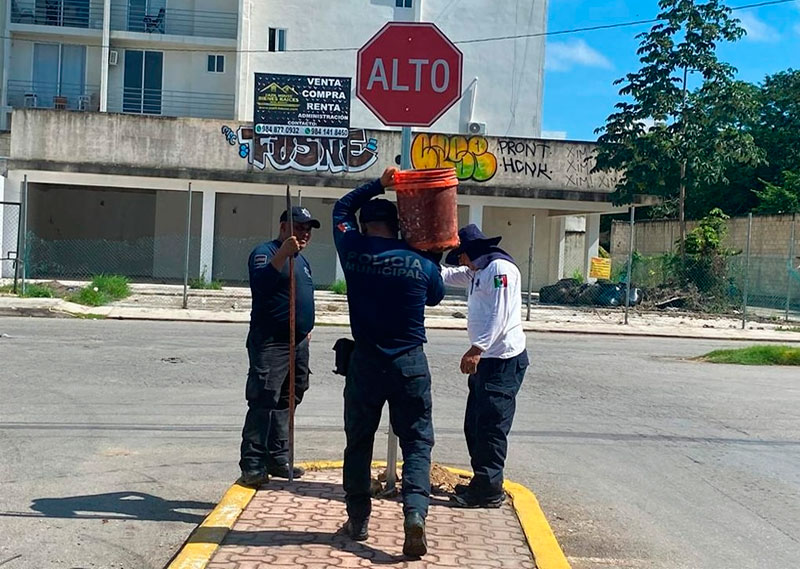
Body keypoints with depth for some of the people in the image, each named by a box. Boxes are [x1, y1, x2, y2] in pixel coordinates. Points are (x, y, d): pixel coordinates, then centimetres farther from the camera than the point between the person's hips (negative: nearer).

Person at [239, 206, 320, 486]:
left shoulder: (302, 261, 20)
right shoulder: (266, 251, -7)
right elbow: (260, 284, -27)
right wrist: (283, 253, -35)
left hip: (298, 343, 9)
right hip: (270, 343, -9)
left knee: (286, 403, 12)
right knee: (263, 402, -11)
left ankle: (279, 459, 19)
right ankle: (252, 464, -9)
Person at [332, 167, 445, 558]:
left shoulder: (353, 250, -2)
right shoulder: (421, 262, -3)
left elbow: (342, 209, 16)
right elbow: (436, 296, 18)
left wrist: (378, 185, 18)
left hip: (365, 363, 1)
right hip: (410, 364, 0)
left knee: (359, 441, 13)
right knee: (417, 441, 4)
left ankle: (358, 520, 19)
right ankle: (415, 511, -14)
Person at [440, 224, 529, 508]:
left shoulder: (499, 268, -13)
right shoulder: (478, 272, 19)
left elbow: (499, 316, -23)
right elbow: (446, 276, 32)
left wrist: (476, 349, -28)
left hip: (503, 360, -11)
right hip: (486, 359, 11)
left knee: (491, 426, -6)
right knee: (475, 425, 14)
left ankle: (489, 492, 0)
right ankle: (481, 482, 23)